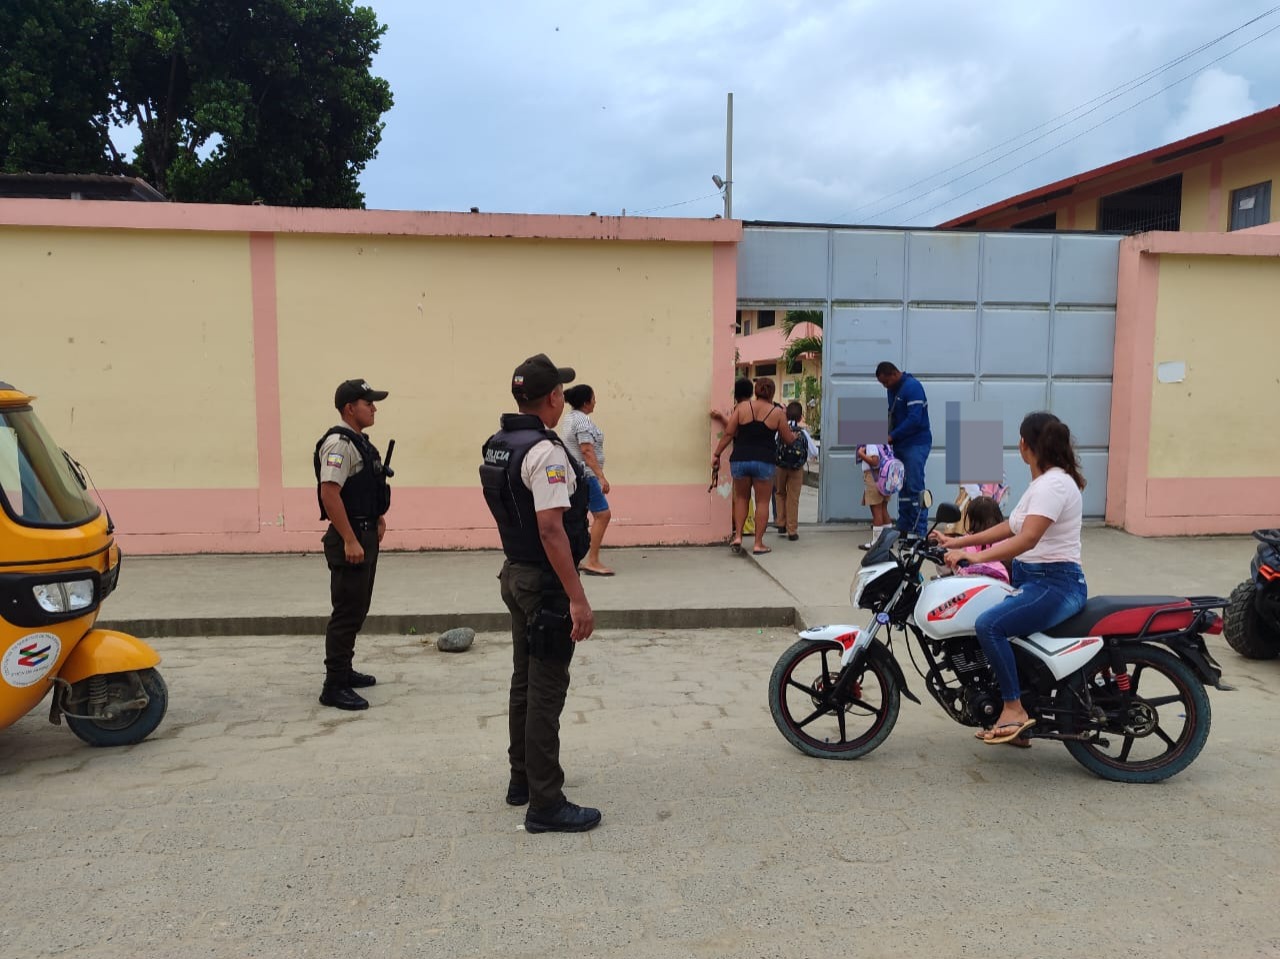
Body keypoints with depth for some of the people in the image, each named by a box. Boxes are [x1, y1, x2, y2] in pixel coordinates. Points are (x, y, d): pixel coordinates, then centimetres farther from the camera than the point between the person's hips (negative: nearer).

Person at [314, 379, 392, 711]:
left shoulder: (359, 441, 14)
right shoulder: (339, 443, -17)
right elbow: (329, 494, -25)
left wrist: (377, 519, 21)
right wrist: (350, 540, -25)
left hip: (365, 535, 10)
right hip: (350, 537, -10)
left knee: (357, 610, 17)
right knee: (347, 613, -6)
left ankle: (344, 671, 29)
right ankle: (334, 686, 1)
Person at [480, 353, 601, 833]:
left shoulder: (498, 446, 8)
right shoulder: (544, 451, -21)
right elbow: (551, 529, -27)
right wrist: (577, 598, -25)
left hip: (516, 574, 10)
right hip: (546, 583, -10)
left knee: (525, 682, 19)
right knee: (546, 693, -3)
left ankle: (523, 779, 32)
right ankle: (546, 804, 6)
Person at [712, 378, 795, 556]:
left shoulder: (742, 407, 1)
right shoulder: (777, 413, 0)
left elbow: (728, 433, -1)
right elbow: (788, 439, 8)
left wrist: (717, 454, 6)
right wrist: (795, 435, 30)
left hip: (739, 460, 2)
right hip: (764, 462, -2)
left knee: (741, 498, 20)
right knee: (762, 502, 10)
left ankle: (737, 536, 10)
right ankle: (758, 544, 11)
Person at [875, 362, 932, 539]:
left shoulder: (912, 387, -14)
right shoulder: (893, 389, 13)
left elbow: (914, 419, -22)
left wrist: (892, 436, -18)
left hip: (916, 444, -9)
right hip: (900, 444, 9)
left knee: (915, 487, -8)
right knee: (903, 487, 10)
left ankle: (919, 531, -4)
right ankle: (904, 528, 16)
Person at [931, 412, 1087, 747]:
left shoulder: (1053, 484, -18)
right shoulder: (1042, 482, 15)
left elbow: (1027, 539, -30)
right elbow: (1011, 527, 20)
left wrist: (972, 556, -36)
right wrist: (958, 542, 16)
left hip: (1056, 584, -11)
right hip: (1030, 578, 11)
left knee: (989, 624, -28)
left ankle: (1014, 709, -14)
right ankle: (1016, 724, 20)